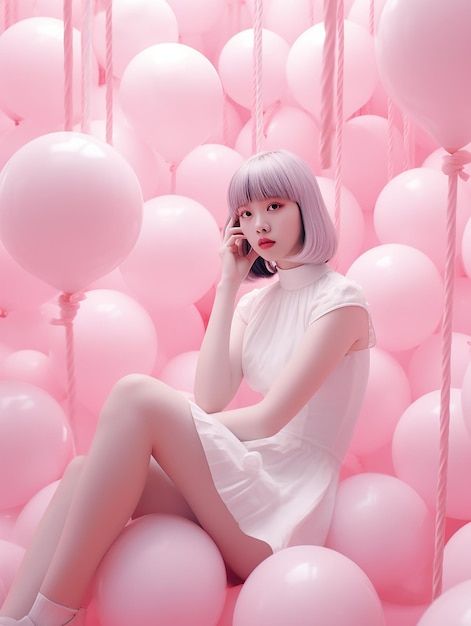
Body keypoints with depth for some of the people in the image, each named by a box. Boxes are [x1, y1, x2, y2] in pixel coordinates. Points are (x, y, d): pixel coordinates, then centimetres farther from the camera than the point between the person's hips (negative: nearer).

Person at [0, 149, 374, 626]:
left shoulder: (340, 299, -6)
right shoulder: (257, 302, 16)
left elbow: (268, 418, -15)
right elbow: (211, 399, 0)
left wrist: (168, 426, -5)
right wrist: (227, 286, 2)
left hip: (288, 511, -7)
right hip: (244, 488, 7)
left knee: (136, 395, -24)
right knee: (86, 470, -15)